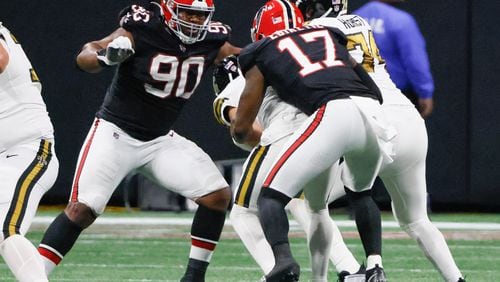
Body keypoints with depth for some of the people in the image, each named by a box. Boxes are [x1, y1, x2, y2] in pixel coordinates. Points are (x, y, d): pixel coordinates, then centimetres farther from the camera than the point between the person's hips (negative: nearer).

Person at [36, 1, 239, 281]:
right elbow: (85, 56, -23)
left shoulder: (211, 41, -5)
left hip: (160, 140, 5)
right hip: (116, 132, -5)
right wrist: (104, 56, -46)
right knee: (82, 210, -17)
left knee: (219, 195, -5)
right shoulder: (143, 29, -19)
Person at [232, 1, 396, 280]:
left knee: (272, 195, 2)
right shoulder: (328, 35, 33)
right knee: (360, 191, 33)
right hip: (373, 110, 5)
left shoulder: (263, 54, 22)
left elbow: (241, 129, 27)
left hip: (333, 113, -5)